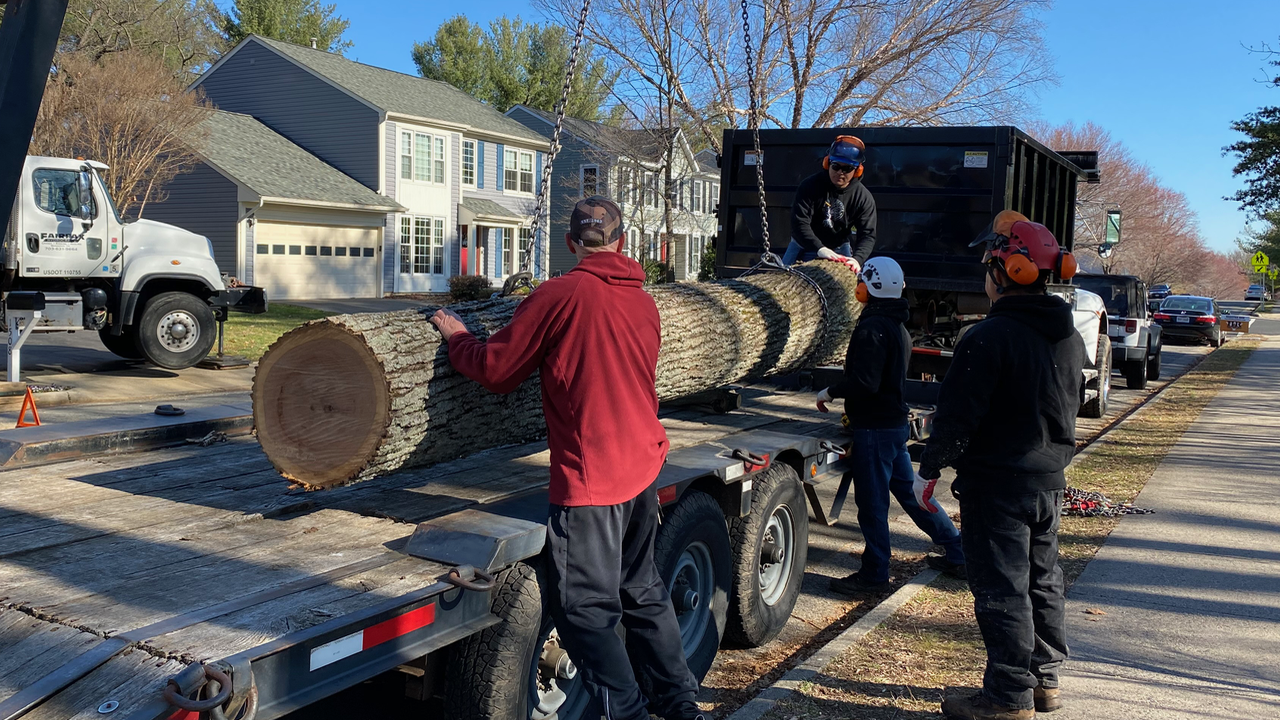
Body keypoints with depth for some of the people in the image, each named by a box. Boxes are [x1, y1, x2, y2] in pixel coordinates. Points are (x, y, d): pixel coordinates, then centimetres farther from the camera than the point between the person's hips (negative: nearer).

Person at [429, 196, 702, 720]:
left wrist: (455, 336, 13)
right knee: (643, 592, 21)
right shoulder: (644, 300, 8)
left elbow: (495, 369, -6)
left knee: (586, 609, 3)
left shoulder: (559, 294, -12)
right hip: (644, 466, 8)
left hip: (591, 478, -8)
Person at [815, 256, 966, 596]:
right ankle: (957, 553, 26)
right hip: (895, 422, 10)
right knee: (908, 490, 18)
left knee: (871, 502, 0)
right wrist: (854, 408, 21)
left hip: (874, 428, -10)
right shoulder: (899, 327, 13)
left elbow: (864, 381, -26)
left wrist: (830, 392, -11)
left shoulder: (872, 329, -18)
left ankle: (874, 573, 9)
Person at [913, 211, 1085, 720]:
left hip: (996, 482, -9)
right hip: (1049, 481, 9)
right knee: (1041, 581, 18)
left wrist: (930, 470, -9)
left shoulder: (991, 337, -20)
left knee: (1002, 589, -1)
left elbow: (958, 415, -19)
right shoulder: (1068, 337, 7)